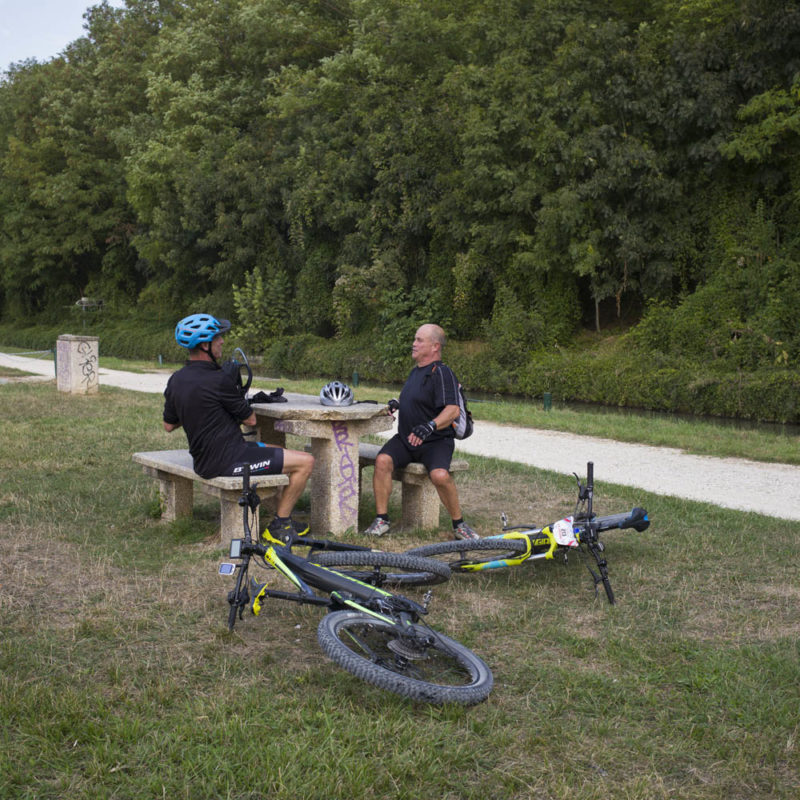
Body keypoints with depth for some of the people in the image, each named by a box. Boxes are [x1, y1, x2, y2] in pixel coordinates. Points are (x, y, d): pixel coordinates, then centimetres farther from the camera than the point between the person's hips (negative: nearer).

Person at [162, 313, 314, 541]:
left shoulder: (175, 380, 4)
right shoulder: (218, 379, -22)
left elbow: (169, 425, 16)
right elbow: (250, 419, -8)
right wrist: (238, 399, 12)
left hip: (203, 460, 10)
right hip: (228, 461, -10)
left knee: (276, 452, 28)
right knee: (306, 462, -6)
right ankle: (280, 524, 4)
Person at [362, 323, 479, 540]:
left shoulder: (442, 373, -10)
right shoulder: (415, 371, 18)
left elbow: (452, 410, -22)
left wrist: (429, 426, -37)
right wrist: (397, 405, 14)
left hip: (435, 441, -7)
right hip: (405, 439, 7)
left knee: (440, 475, -32)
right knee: (383, 460, -22)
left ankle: (459, 524, -9)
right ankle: (381, 519, -14)